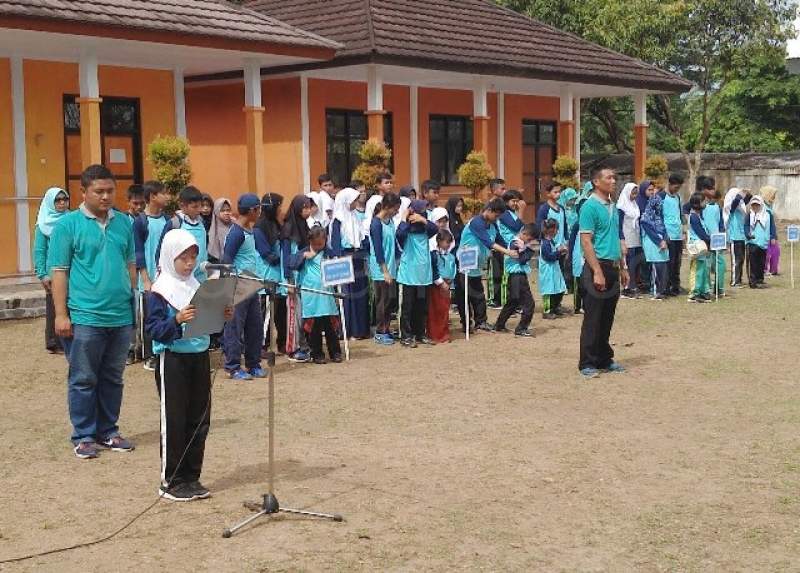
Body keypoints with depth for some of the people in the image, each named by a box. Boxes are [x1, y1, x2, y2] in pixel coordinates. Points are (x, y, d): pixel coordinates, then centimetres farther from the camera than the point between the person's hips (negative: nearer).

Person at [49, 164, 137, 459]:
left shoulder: (123, 222, 10)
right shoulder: (68, 224, -3)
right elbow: (59, 271, -5)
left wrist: (134, 301, 13)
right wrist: (61, 314, -10)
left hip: (121, 317, 5)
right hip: (85, 318, -4)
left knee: (113, 379, 13)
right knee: (83, 380, 4)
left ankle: (108, 431, 24)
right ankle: (83, 436, 14)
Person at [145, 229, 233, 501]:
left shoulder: (197, 286, 9)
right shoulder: (160, 290, -9)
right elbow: (153, 329, -15)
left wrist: (223, 316, -1)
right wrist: (177, 320, -29)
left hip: (199, 356, 6)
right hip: (172, 359, -6)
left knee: (199, 419, 9)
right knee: (174, 421, 0)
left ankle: (191, 477, 19)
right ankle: (170, 481, 10)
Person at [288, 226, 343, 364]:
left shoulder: (328, 253, 10)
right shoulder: (303, 252, 6)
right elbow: (292, 264, -5)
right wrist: (304, 256, -13)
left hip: (327, 295, 1)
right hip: (310, 297, -1)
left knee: (331, 326, 4)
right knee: (314, 328, 4)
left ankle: (335, 353, 14)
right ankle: (317, 354, 13)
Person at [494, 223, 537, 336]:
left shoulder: (522, 243, 14)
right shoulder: (515, 243, -16)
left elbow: (529, 256, 7)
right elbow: (522, 260, -19)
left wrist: (529, 248, -9)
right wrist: (524, 248, -17)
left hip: (514, 277, 10)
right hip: (518, 277, -10)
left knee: (511, 302, 20)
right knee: (529, 303, -7)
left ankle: (499, 326, 27)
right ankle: (521, 329, -3)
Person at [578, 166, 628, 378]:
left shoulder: (612, 206, 15)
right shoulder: (590, 207, -11)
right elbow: (585, 242, -16)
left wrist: (622, 268, 18)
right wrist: (597, 272, -21)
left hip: (613, 268, 8)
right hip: (598, 267, -8)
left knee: (607, 318, 13)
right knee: (592, 319, -3)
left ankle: (604, 359, 21)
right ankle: (587, 363, 3)